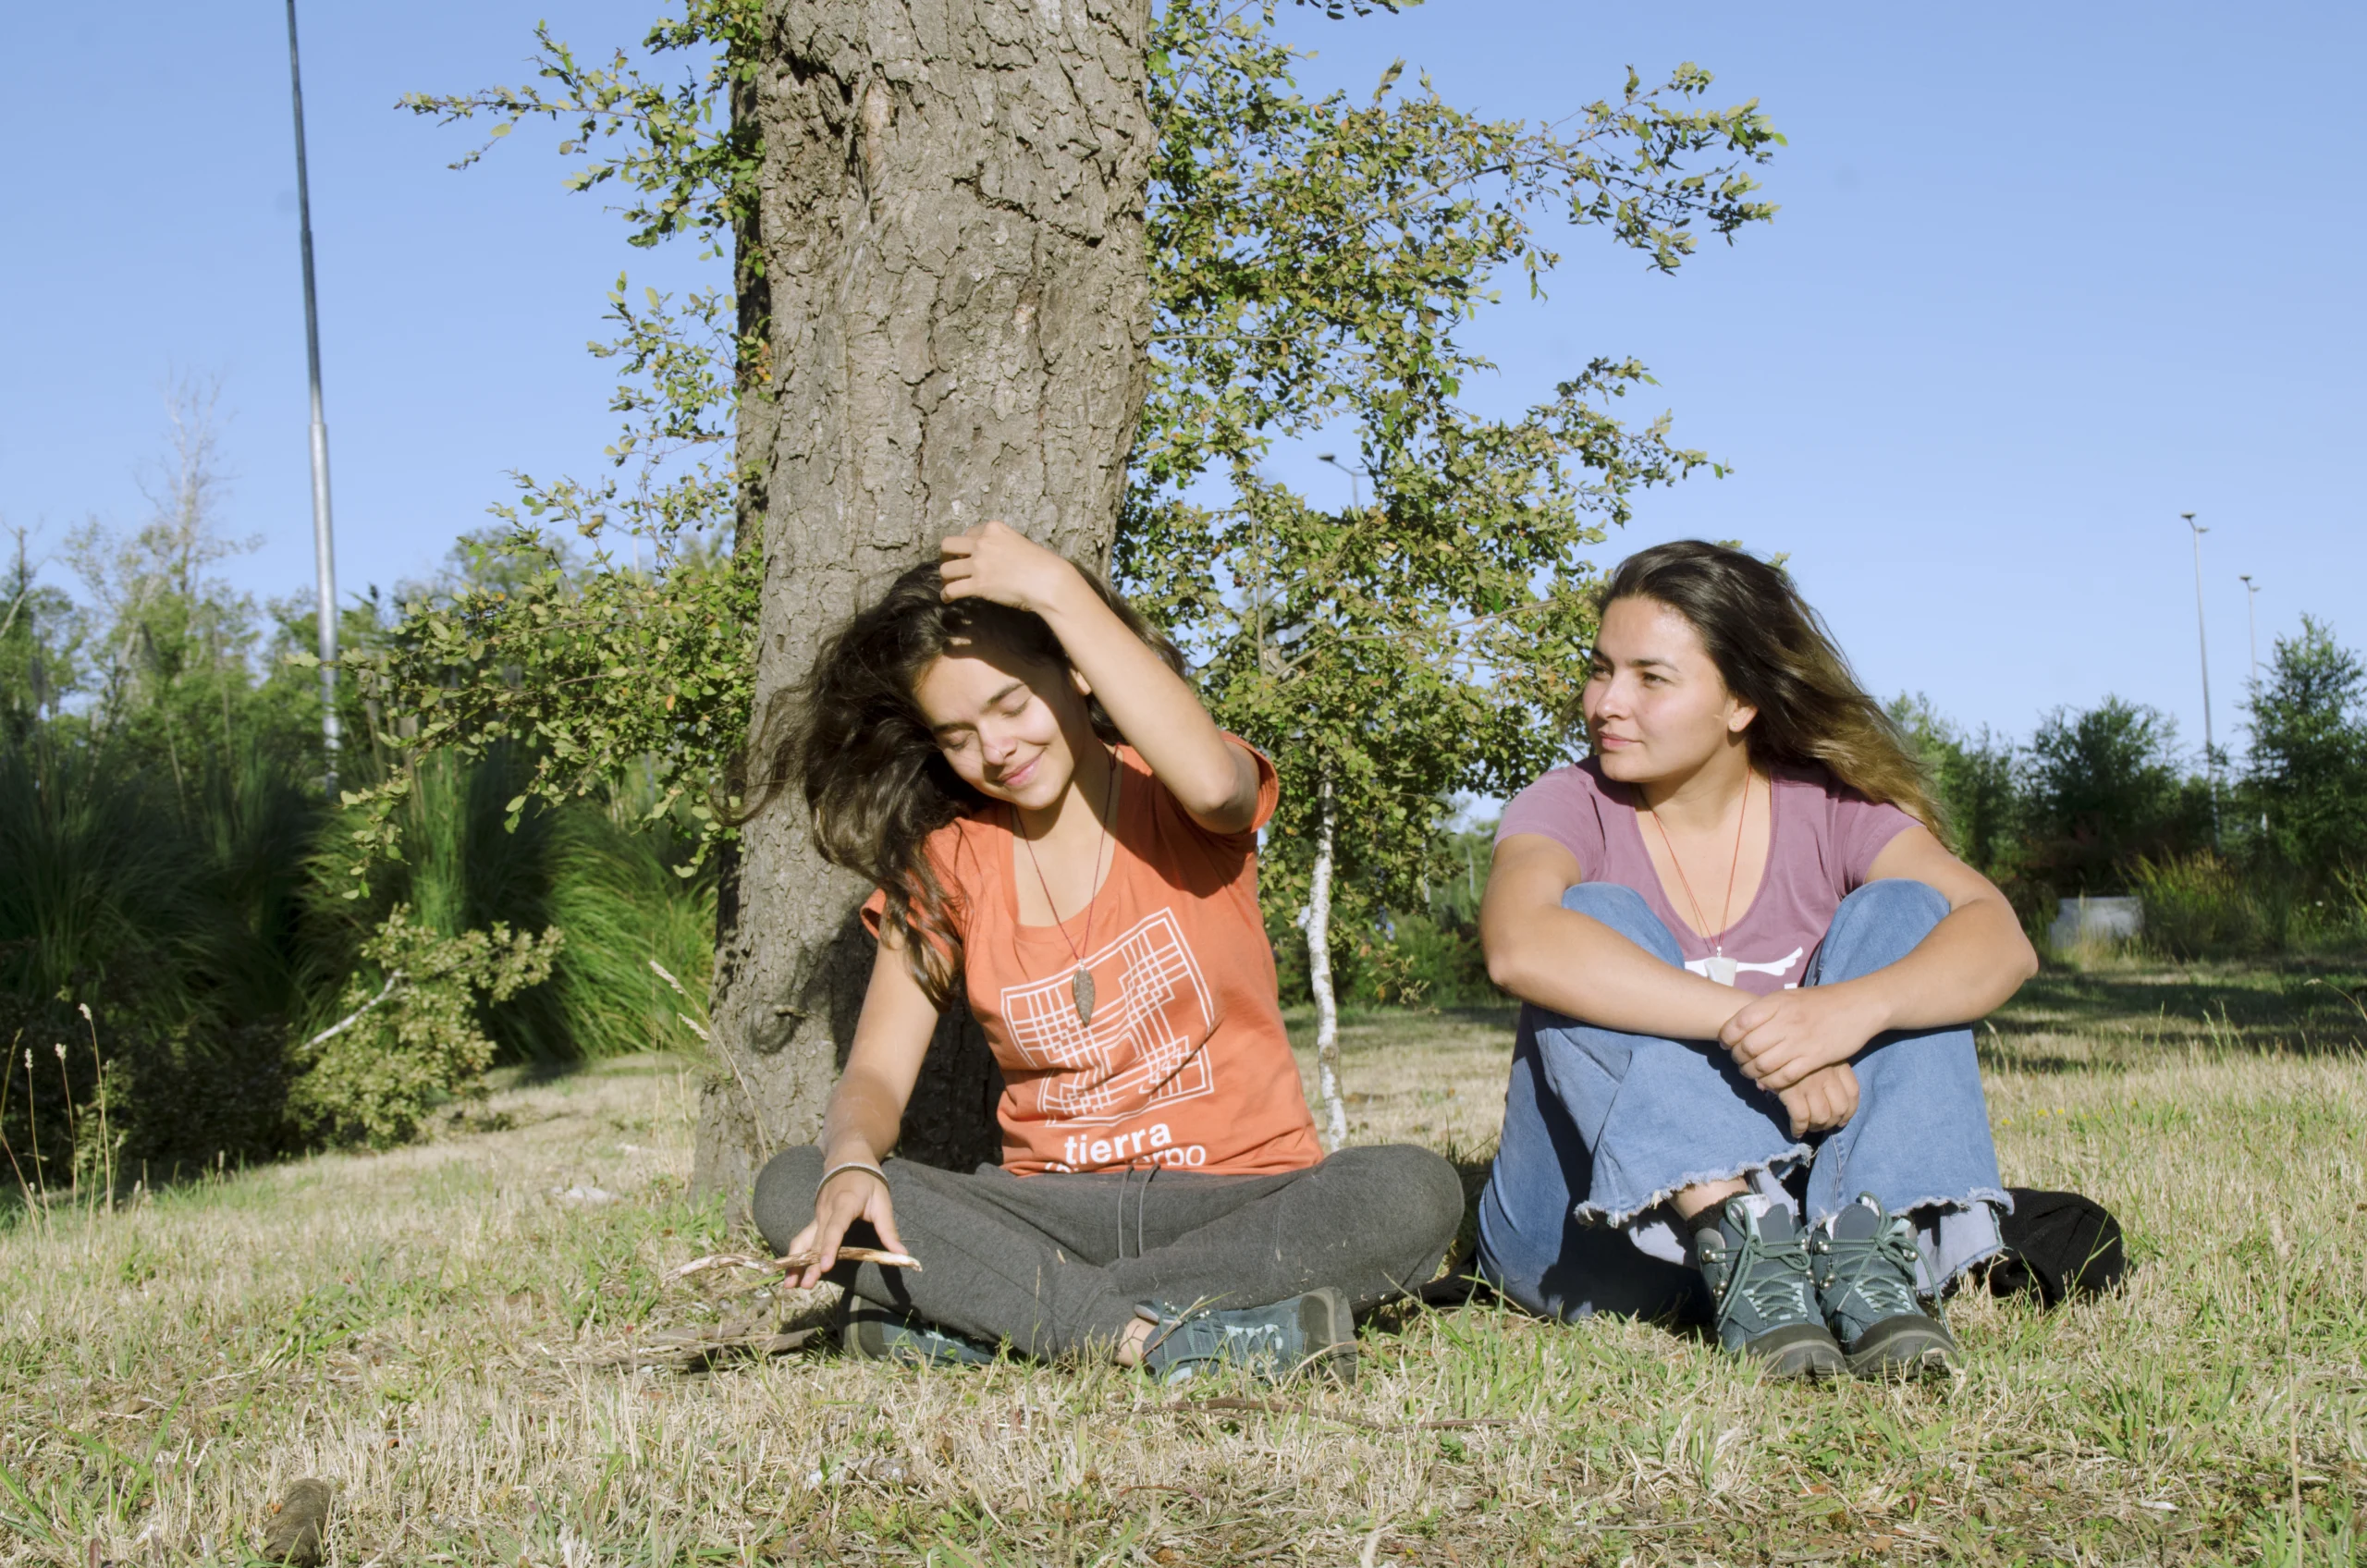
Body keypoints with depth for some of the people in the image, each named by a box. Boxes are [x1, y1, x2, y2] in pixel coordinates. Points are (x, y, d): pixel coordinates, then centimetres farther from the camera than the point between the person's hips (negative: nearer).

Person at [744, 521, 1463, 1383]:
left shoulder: (1170, 799, 0)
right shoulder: (944, 865, 8)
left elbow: (1212, 782, -27)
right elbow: (876, 1075, 1)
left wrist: (1058, 587, -21)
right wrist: (852, 1163, -25)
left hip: (1237, 1200, -2)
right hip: (1050, 1211, 2)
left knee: (1413, 1192, -33)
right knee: (791, 1190, -21)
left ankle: (977, 1318, -30)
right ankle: (1164, 1331, -32)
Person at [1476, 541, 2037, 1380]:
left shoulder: (1829, 810, 2)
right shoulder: (1573, 808, -4)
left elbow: (2002, 941, -17)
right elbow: (1519, 944, -30)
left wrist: (1854, 1008, -37)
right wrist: (1752, 1023, -39)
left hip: (1791, 1196, 2)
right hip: (1596, 1232, -2)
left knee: (1898, 910, -12)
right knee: (1603, 920, -22)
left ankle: (1869, 1251, -31)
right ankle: (1738, 1251, -38)